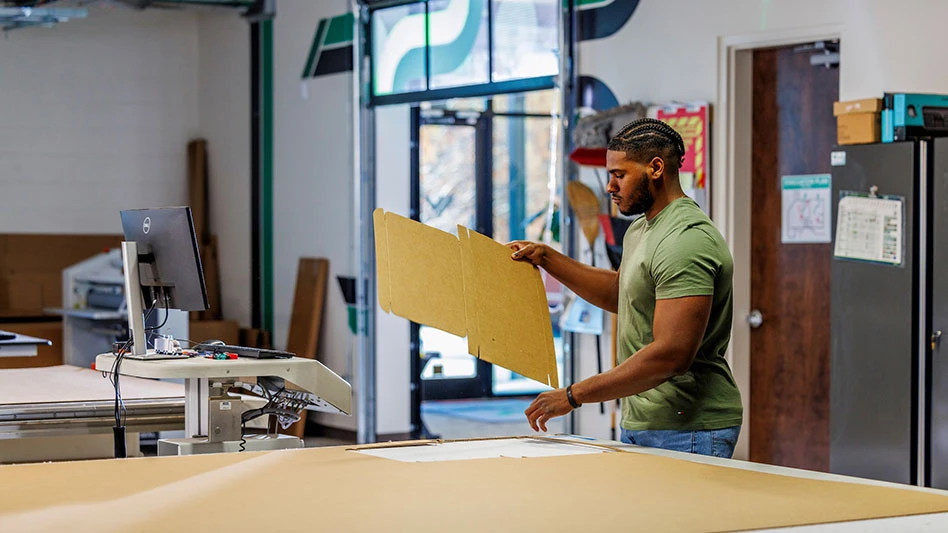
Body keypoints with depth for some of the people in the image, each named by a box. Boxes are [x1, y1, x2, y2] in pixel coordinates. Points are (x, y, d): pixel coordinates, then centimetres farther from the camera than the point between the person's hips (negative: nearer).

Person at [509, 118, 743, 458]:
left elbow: (671, 355, -27)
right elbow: (618, 293, 34)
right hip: (640, 426, 10)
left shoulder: (686, 241, -20)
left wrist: (573, 396, -24)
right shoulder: (641, 229, 15)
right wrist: (547, 258, 23)